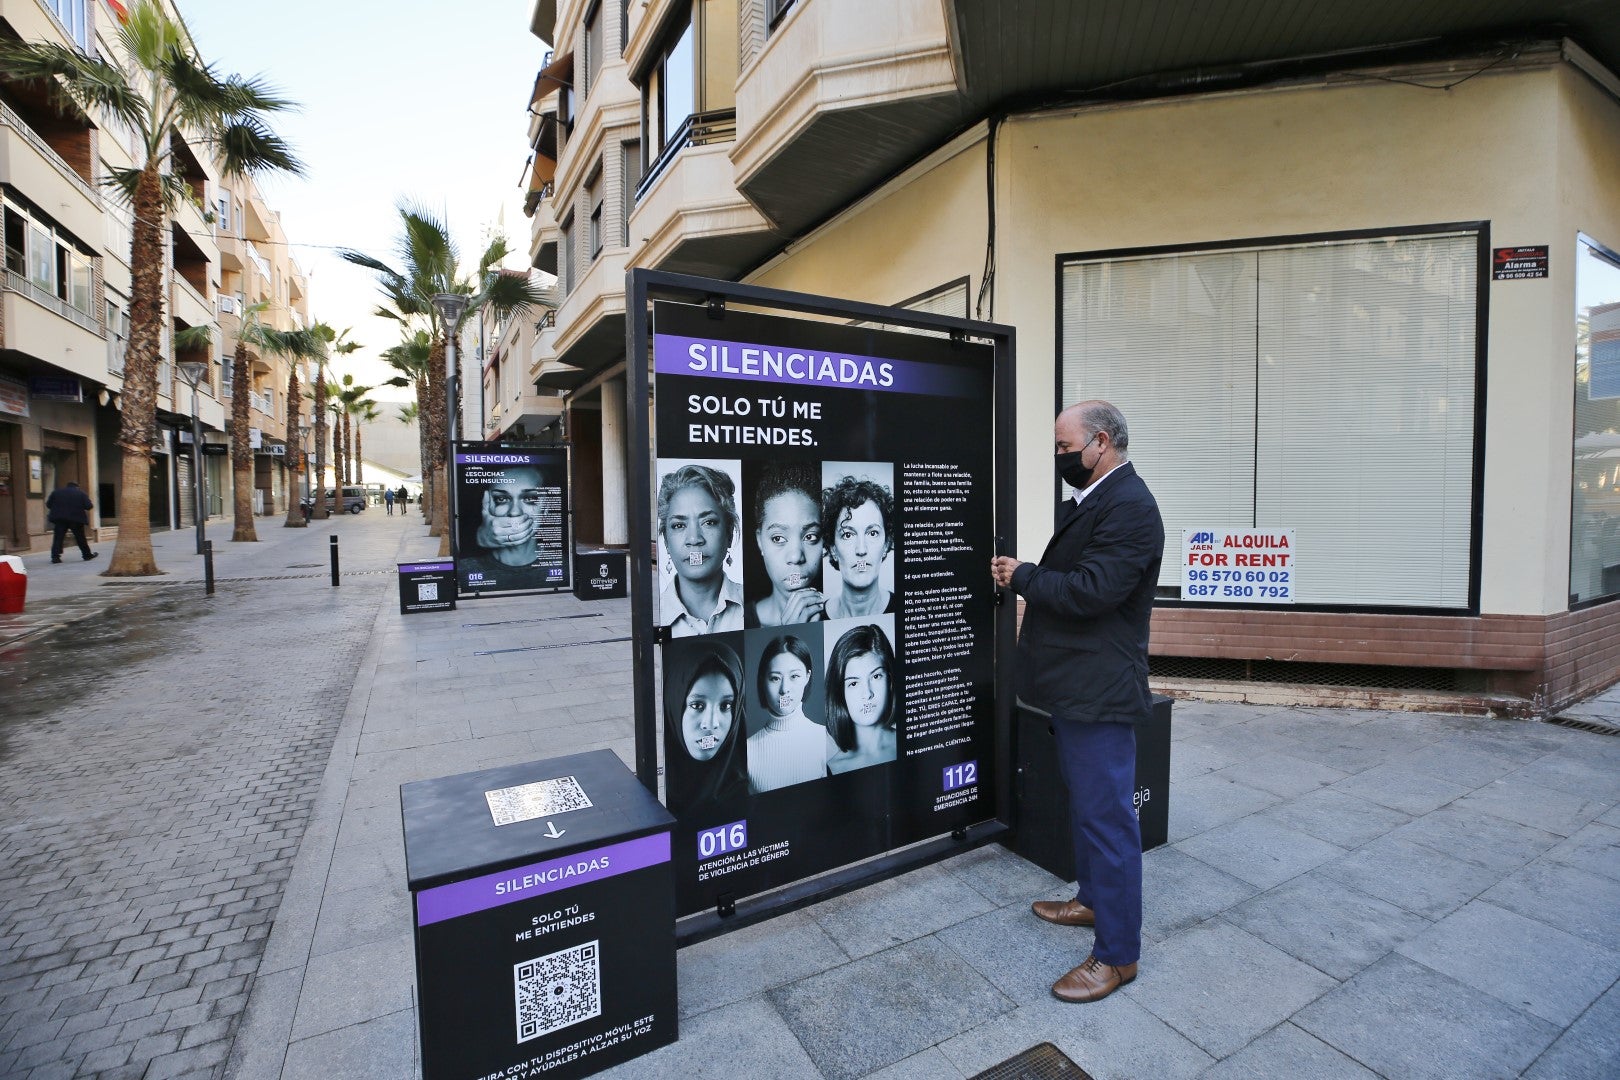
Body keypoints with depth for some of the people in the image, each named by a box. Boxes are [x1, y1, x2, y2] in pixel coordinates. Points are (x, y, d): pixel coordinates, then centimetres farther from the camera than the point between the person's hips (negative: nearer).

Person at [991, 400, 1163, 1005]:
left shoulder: (1128, 506, -19)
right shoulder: (1089, 501, 13)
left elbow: (1090, 590, -27)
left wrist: (1022, 577, -16)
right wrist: (1026, 577, 0)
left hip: (1099, 692, -10)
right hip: (1075, 686, 11)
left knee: (1105, 814, 1)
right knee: (1086, 806, 23)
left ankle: (1118, 953, 17)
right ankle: (1094, 899, 43)